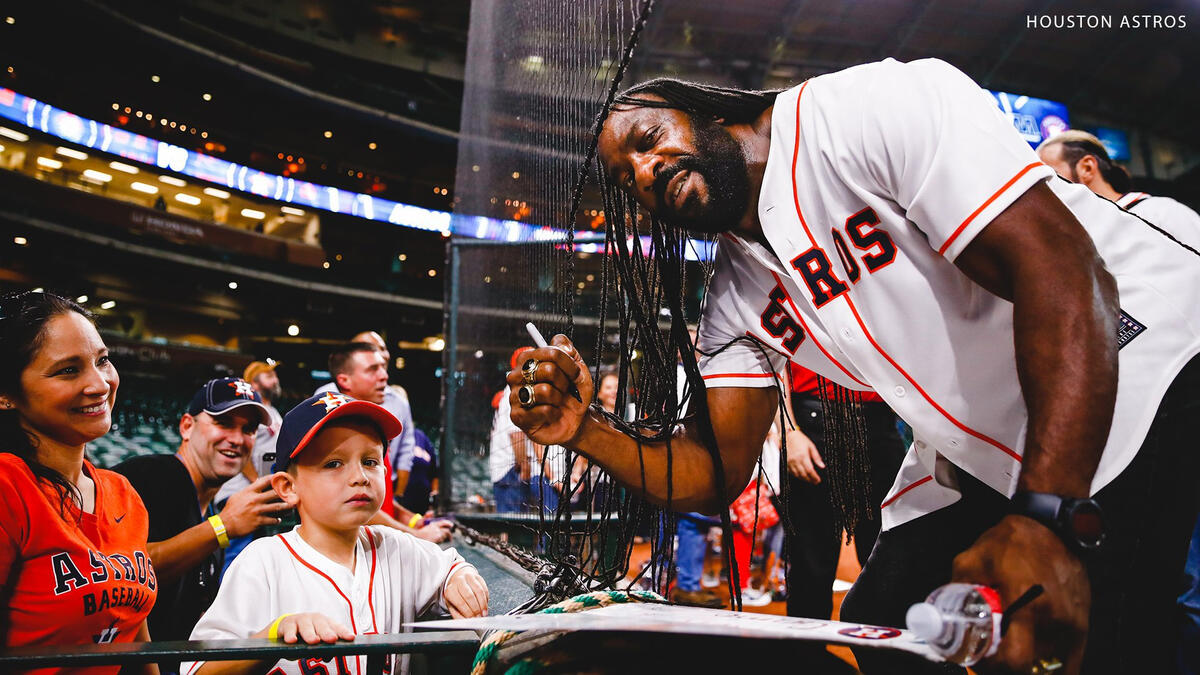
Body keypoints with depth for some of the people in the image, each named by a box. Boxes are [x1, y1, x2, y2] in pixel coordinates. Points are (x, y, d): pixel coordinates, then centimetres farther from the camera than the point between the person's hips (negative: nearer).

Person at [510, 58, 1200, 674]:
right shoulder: (736, 299, 1)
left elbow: (1066, 271, -27)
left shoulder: (870, 104, -20)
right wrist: (583, 429, -16)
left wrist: (1047, 518, -35)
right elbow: (712, 475, 2)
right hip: (980, 460, 6)